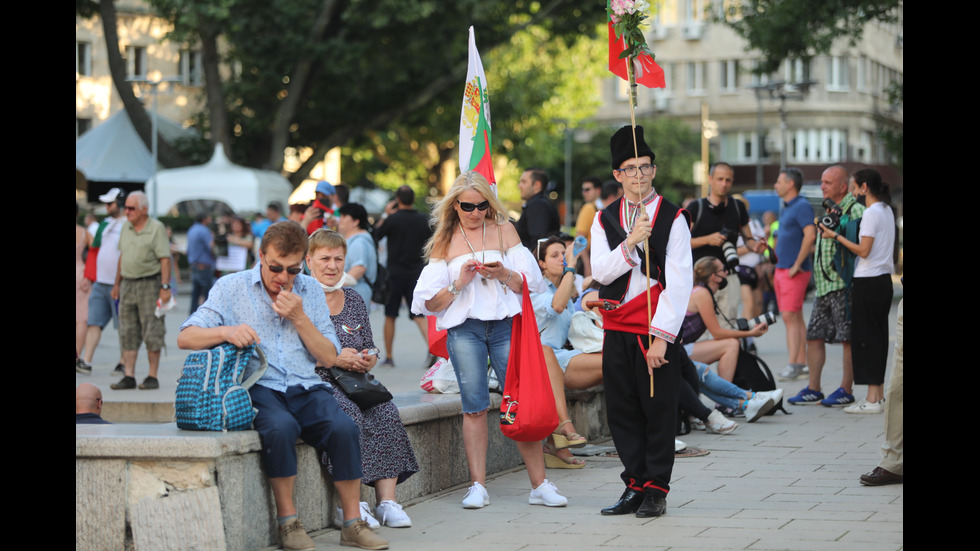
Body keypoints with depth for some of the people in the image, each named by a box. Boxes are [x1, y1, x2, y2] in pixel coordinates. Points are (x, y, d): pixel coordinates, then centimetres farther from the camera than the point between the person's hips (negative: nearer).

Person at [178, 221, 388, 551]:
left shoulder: (310, 290, 14)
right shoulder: (231, 288, 5)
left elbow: (329, 358, 9)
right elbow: (185, 338, -5)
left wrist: (299, 318, -5)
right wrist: (225, 331, -25)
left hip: (306, 387, 3)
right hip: (257, 386, -3)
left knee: (343, 428, -27)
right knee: (281, 426, -36)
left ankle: (353, 524, -15)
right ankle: (288, 522, -21)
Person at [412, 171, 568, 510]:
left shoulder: (504, 231, 12)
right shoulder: (444, 243, 12)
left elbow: (530, 282, 7)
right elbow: (430, 303, 6)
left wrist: (503, 274, -11)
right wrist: (459, 283, -9)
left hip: (505, 324, 0)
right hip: (463, 328, 0)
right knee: (474, 406, -5)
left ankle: (540, 485, -1)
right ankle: (478, 487, -1)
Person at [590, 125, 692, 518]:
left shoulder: (673, 218, -3)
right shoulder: (604, 220, 9)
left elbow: (679, 282, -9)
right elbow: (600, 272, -4)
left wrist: (662, 336, -16)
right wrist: (630, 243, -20)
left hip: (657, 330, -4)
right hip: (616, 330, 4)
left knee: (659, 411, 1)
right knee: (622, 412, 6)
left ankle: (656, 490, 10)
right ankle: (635, 486, 16)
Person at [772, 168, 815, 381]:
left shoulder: (802, 206, -13)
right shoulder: (786, 208, 17)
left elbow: (810, 235, -24)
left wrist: (797, 264, -21)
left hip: (794, 272, -10)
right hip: (781, 269, 10)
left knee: (790, 317, -13)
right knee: (796, 318, 10)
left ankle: (793, 365, -15)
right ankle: (801, 362, 14)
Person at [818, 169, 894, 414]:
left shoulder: (871, 213, -14)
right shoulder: (887, 210, 14)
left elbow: (864, 251, -18)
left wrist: (836, 236, -12)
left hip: (869, 282, -9)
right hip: (884, 280, 9)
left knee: (866, 336, -5)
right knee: (878, 336, 12)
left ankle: (872, 400, -5)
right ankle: (879, 396, 15)